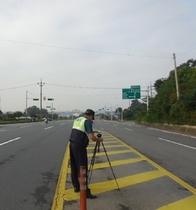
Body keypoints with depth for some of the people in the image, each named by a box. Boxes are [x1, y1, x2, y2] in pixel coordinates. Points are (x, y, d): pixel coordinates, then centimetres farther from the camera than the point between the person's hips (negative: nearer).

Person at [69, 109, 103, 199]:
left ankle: (76, 187, 27)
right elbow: (92, 137, -14)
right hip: (79, 146, -9)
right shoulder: (87, 121, -7)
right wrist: (99, 139, 3)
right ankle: (85, 191, -2)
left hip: (72, 144, 9)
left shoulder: (77, 119, 17)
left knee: (74, 167, 16)